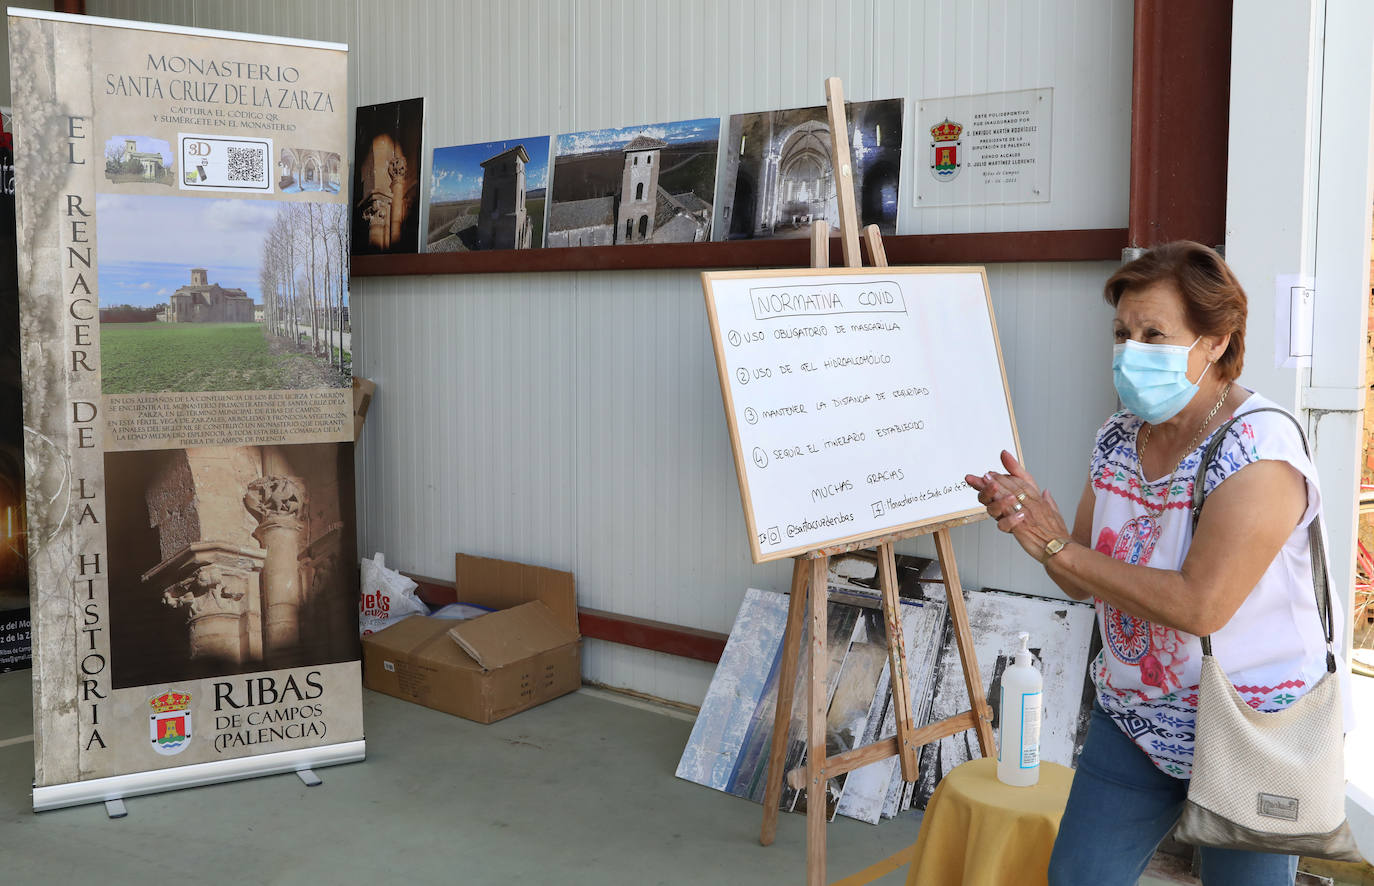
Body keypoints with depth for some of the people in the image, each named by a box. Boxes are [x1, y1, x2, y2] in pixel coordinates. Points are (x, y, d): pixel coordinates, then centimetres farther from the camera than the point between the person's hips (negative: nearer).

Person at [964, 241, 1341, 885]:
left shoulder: (1259, 450, -21)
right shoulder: (1118, 439, 1)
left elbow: (1199, 606, -29)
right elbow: (1086, 585, 5)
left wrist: (1057, 546, -22)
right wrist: (1030, 516, -15)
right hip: (1133, 717, 6)